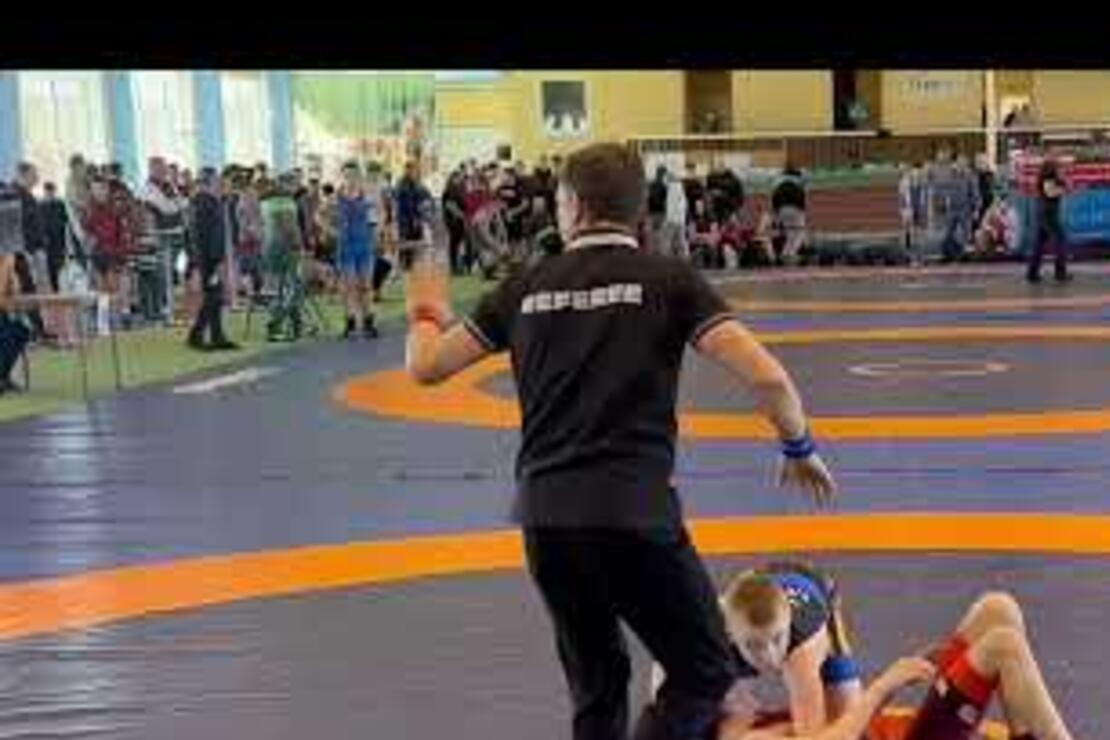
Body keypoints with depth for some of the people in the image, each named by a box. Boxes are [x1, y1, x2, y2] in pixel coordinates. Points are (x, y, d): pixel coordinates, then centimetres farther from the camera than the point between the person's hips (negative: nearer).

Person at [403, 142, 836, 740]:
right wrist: (799, 449, 8)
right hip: (634, 515, -4)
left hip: (545, 518, 4)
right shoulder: (668, 280, -1)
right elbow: (766, 377, -10)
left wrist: (426, 315, 35)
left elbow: (425, 366, 13)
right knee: (706, 673, 11)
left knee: (596, 687, 22)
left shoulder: (527, 287, 7)